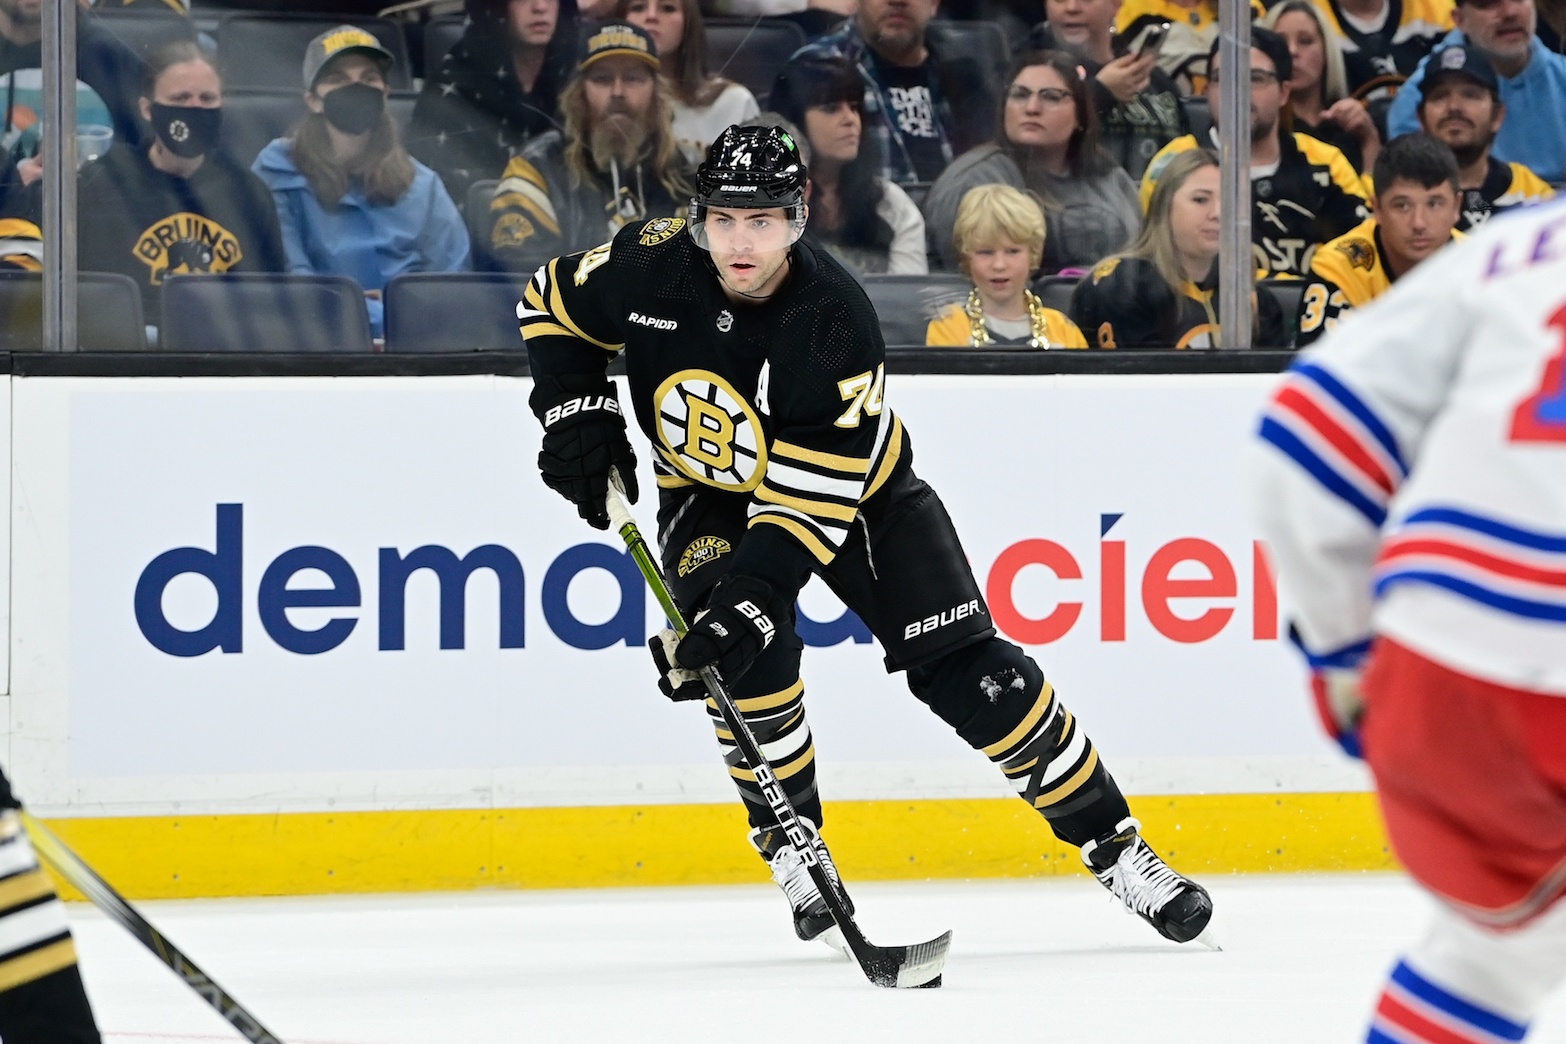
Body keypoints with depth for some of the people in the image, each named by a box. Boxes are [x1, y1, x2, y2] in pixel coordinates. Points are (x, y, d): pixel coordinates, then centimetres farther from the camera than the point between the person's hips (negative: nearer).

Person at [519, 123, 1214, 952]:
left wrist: (747, 600, -42)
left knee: (965, 667, -10)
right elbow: (551, 305, -1)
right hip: (708, 495, 2)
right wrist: (577, 412, -13)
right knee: (749, 659, -26)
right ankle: (792, 847, -5)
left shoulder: (834, 319, -32)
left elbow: (807, 502, -34)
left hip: (853, 488, -2)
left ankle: (1114, 848, -1)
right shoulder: (649, 269, -23)